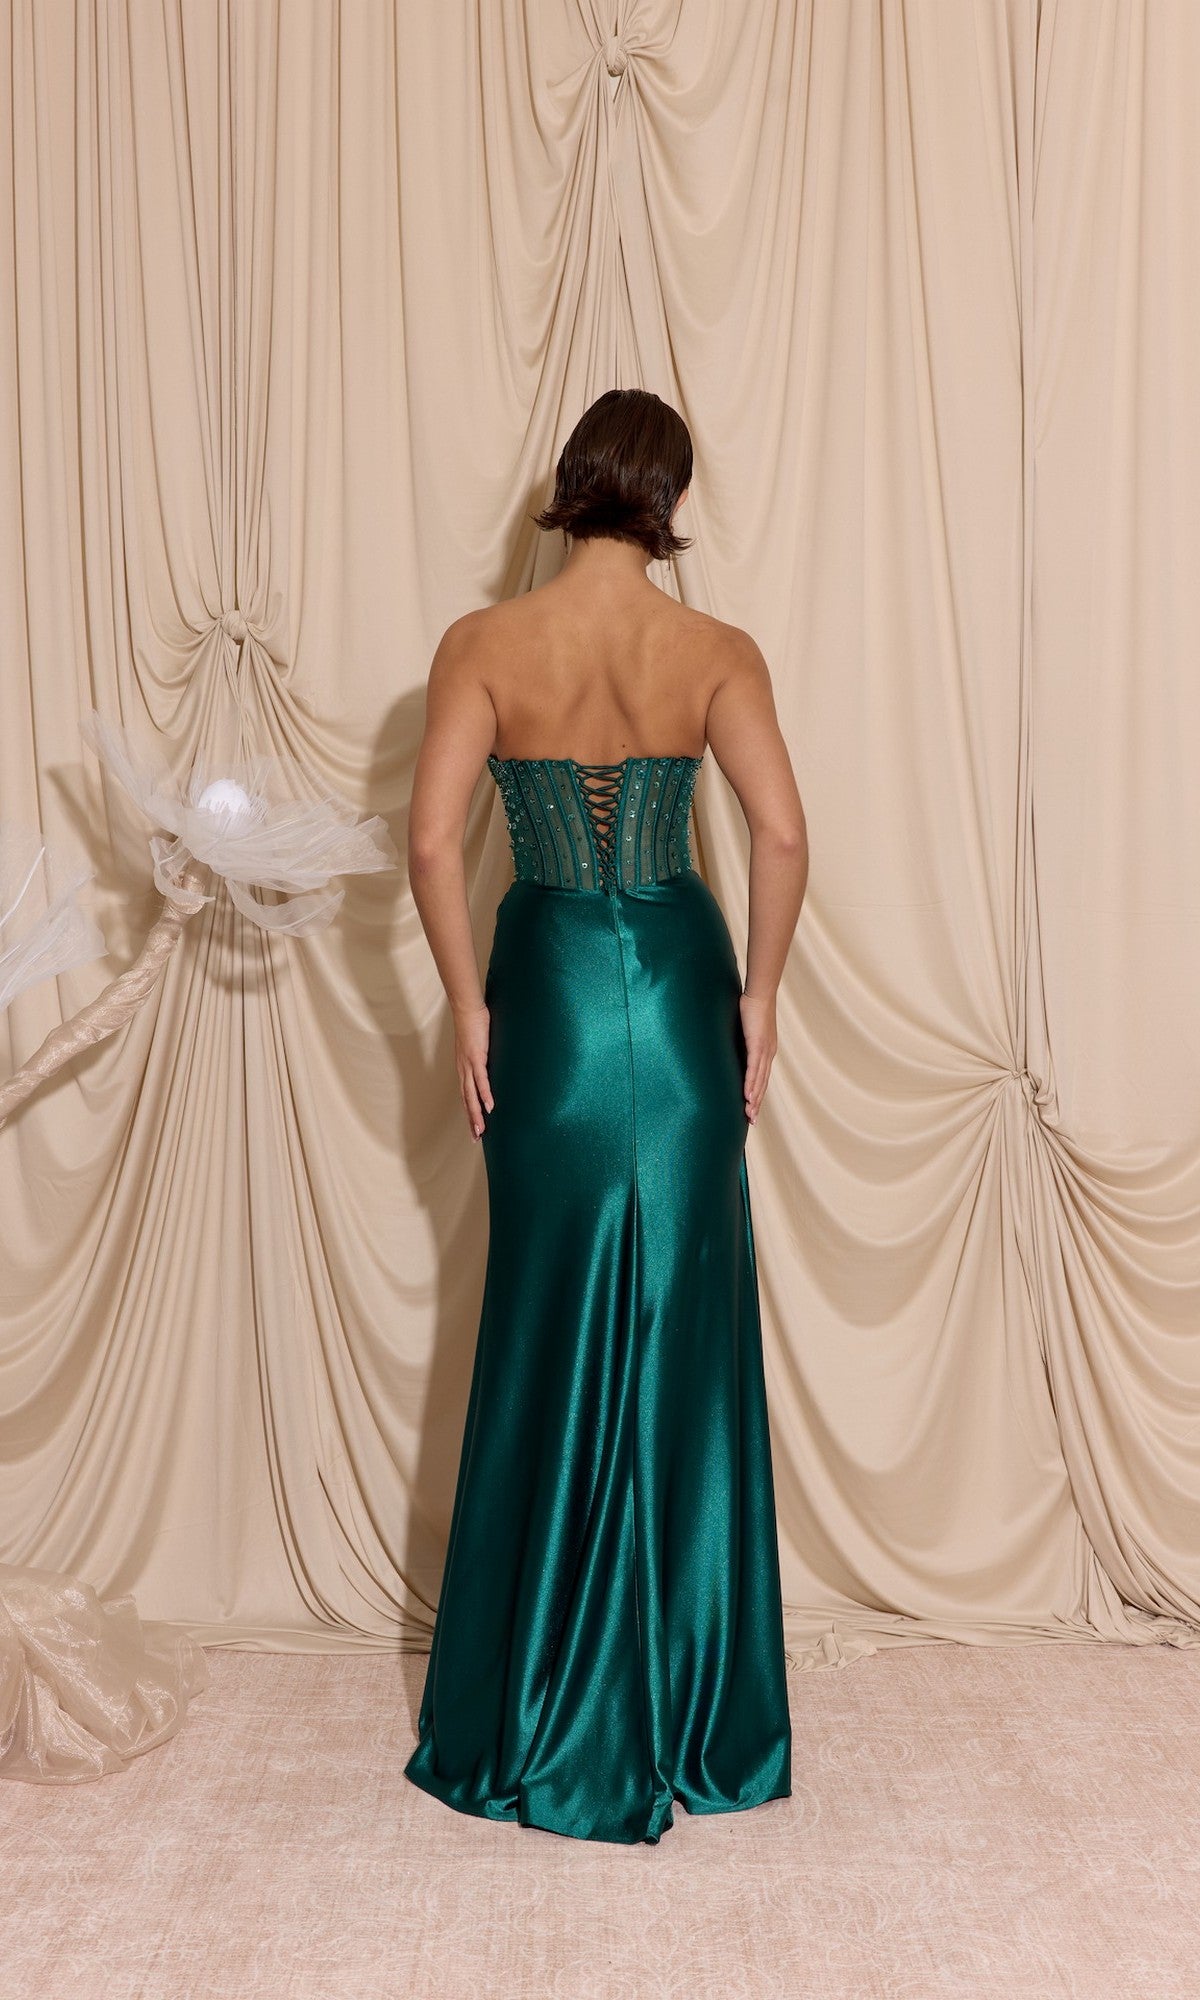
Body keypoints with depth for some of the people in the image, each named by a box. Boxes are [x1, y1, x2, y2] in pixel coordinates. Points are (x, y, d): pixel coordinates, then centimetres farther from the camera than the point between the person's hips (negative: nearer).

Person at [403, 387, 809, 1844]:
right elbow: (783, 832, -13)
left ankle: (543, 1724, 23)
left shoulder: (486, 645, -5)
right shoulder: (717, 653, -3)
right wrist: (759, 989, -1)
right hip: (680, 985, 1)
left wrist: (466, 1007, -4)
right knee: (689, 1339, 11)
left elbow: (432, 840, -13)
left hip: (550, 987, -1)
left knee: (552, 1340, 10)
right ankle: (696, 1710, 25)